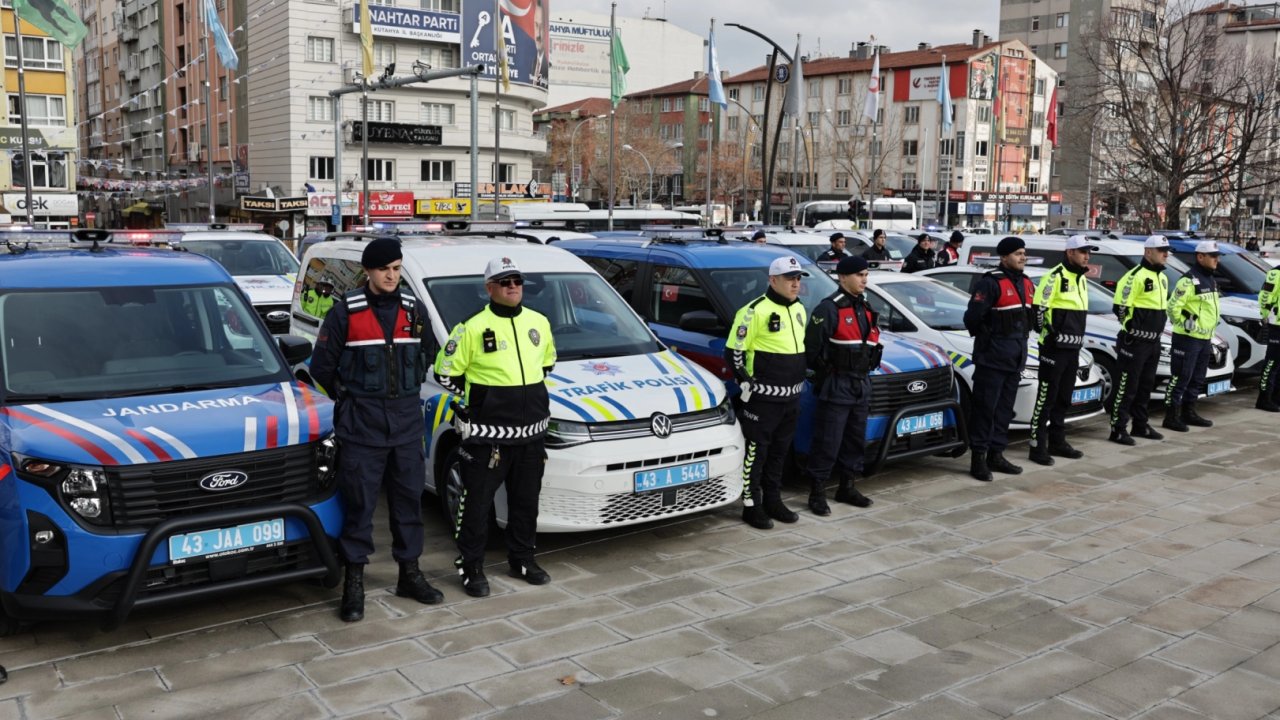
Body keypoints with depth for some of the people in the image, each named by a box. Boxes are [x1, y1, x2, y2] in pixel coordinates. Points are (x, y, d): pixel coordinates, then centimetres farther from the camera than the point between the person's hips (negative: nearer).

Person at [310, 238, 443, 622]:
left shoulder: (414, 310, 6)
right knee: (359, 503, 0)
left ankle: (410, 573, 23)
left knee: (409, 499, 10)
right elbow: (322, 364, 0)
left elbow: (427, 355, 20)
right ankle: (354, 583, 10)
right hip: (361, 424, -4)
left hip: (407, 420, 4)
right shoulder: (346, 311, -6)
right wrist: (348, 397, 4)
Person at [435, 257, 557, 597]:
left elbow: (548, 361, 25)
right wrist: (475, 396, 1)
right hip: (487, 433, -5)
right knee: (477, 501, 1)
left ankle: (522, 559, 31)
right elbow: (445, 372, -2)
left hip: (531, 430, 6)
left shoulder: (539, 323, 7)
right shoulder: (473, 328, -9)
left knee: (526, 500, 15)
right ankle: (471, 567, 14)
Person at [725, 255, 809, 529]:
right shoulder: (755, 311, -14)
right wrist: (745, 383, -15)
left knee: (779, 451, 16)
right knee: (756, 452, -1)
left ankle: (773, 501, 27)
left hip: (791, 396, 8)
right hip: (763, 397, -8)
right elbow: (733, 352, -13)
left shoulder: (798, 310, 12)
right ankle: (751, 506, 8)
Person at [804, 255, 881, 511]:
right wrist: (825, 371, -9)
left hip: (861, 385, 8)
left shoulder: (866, 309, 14)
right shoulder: (829, 308, -13)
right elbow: (812, 347, -17)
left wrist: (865, 373, 14)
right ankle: (817, 493, 4)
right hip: (836, 386, -8)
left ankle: (848, 487, 27)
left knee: (856, 440, 15)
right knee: (827, 442, -5)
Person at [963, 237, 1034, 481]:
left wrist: (1019, 340, 16)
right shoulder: (991, 283, -13)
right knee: (985, 407, -5)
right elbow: (972, 318, -17)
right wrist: (987, 338, -3)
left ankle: (996, 454, 21)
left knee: (1005, 409, 12)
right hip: (991, 358, -8)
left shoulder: (1027, 284, 14)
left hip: (1015, 358, 8)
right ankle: (978, 457, 2)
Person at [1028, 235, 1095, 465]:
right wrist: (1049, 334, -15)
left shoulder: (1081, 279, 16)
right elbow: (1039, 309, -17)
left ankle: (1057, 442, 24)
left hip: (1073, 348, 9)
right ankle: (1037, 446, -4)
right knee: (1046, 397, -7)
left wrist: (1078, 339, 20)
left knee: (1064, 398, 14)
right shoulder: (1054, 276, -12)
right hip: (1054, 348, -9)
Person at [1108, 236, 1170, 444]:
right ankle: (1118, 429, -1)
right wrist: (1131, 327, -14)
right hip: (1135, 341, -9)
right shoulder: (1135, 276, -16)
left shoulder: (1162, 277, 14)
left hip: (1154, 341, 9)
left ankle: (1141, 425, 27)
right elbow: (1120, 306, -19)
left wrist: (1159, 327, 18)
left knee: (1146, 385, 16)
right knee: (1126, 386, -6)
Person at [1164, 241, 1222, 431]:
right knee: (1181, 377, -7)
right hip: (1188, 338, -9)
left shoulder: (1211, 281, 16)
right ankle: (1171, 416, -3)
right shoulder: (1189, 280, -14)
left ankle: (1188, 412, 24)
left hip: (1204, 338, 9)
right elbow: (1173, 306, -19)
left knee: (1197, 379, 14)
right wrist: (1185, 325, -14)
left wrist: (1209, 329, 20)